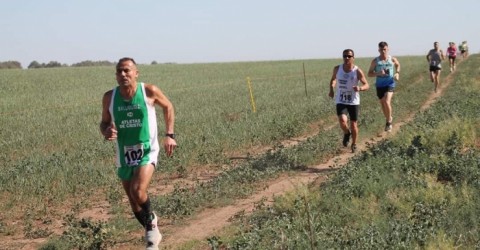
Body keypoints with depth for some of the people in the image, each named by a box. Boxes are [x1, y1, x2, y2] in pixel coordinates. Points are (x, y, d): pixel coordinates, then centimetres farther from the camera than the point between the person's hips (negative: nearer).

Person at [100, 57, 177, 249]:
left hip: (147, 151, -3)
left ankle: (151, 222, 4)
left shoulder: (149, 91, -11)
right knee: (134, 203, 11)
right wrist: (106, 131, -16)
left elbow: (168, 107, 6)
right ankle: (153, 233, 35)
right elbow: (104, 123, 8)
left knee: (138, 192, -25)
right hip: (124, 154, 4)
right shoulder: (109, 97, -5)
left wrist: (169, 135, -1)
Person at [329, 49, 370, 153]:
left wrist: (360, 88, -31)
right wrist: (331, 89, -2)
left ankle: (354, 144, 31)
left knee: (353, 124, 7)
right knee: (342, 120, -21)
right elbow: (333, 79, 17)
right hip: (341, 101, 1)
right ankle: (346, 133, 13)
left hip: (354, 101, -1)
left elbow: (367, 85, -9)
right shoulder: (337, 69, -4)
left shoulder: (357, 71, -12)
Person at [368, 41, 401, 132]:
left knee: (387, 102, -21)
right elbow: (369, 74, 0)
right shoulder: (375, 61, -4)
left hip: (390, 84, -2)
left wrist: (397, 73, 4)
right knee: (383, 104, 12)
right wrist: (378, 73, -19)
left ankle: (389, 121, -2)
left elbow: (398, 65, 22)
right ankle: (388, 119, 38)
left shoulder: (393, 59, -2)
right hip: (379, 85, 2)